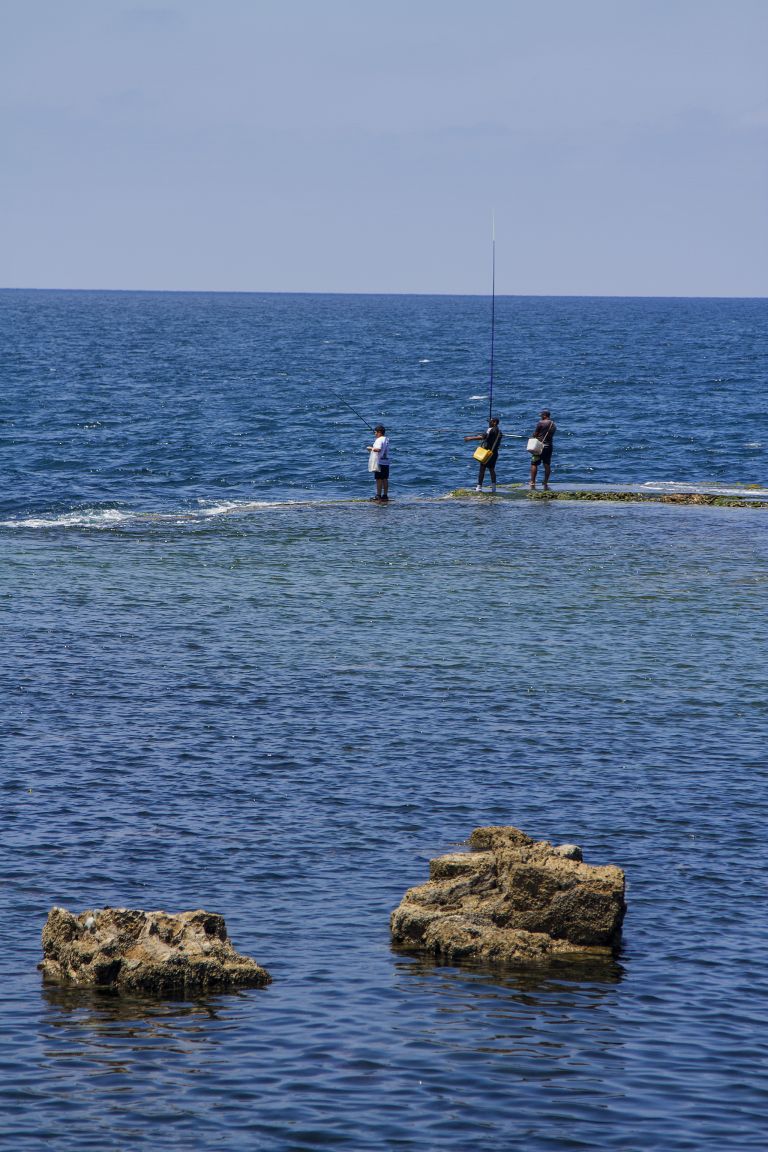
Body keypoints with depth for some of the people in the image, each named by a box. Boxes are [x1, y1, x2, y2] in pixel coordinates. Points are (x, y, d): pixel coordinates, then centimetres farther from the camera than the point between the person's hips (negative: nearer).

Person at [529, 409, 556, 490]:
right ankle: (545, 483, 9)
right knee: (547, 465, 8)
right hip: (549, 446, 6)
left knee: (534, 464, 0)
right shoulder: (553, 424, 9)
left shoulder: (541, 423, -11)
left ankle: (532, 483, -4)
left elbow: (535, 434, -7)